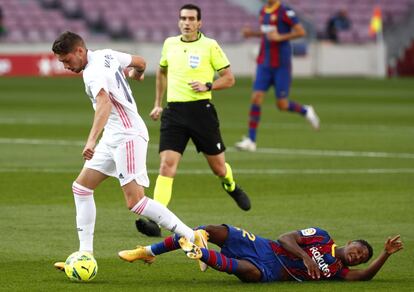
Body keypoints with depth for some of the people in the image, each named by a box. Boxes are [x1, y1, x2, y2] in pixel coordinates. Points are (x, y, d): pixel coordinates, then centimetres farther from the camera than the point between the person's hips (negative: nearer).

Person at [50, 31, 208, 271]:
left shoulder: (93, 73, -20)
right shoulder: (107, 55, 8)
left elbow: (104, 103, -38)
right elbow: (140, 62, 22)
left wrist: (92, 140, -49)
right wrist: (136, 74, 47)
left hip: (128, 136, -11)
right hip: (113, 137, 11)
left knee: (135, 201, -17)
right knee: (81, 187, 8)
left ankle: (193, 237, -12)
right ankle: (85, 254, 8)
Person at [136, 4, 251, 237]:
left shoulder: (210, 46, -3)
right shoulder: (170, 44, 9)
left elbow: (229, 79, 2)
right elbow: (162, 72, 27)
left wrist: (207, 86, -15)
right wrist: (158, 103, 23)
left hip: (201, 110, -2)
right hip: (174, 111, 2)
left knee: (218, 166, 11)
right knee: (167, 165, -14)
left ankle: (231, 187, 48)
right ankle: (155, 221, -22)